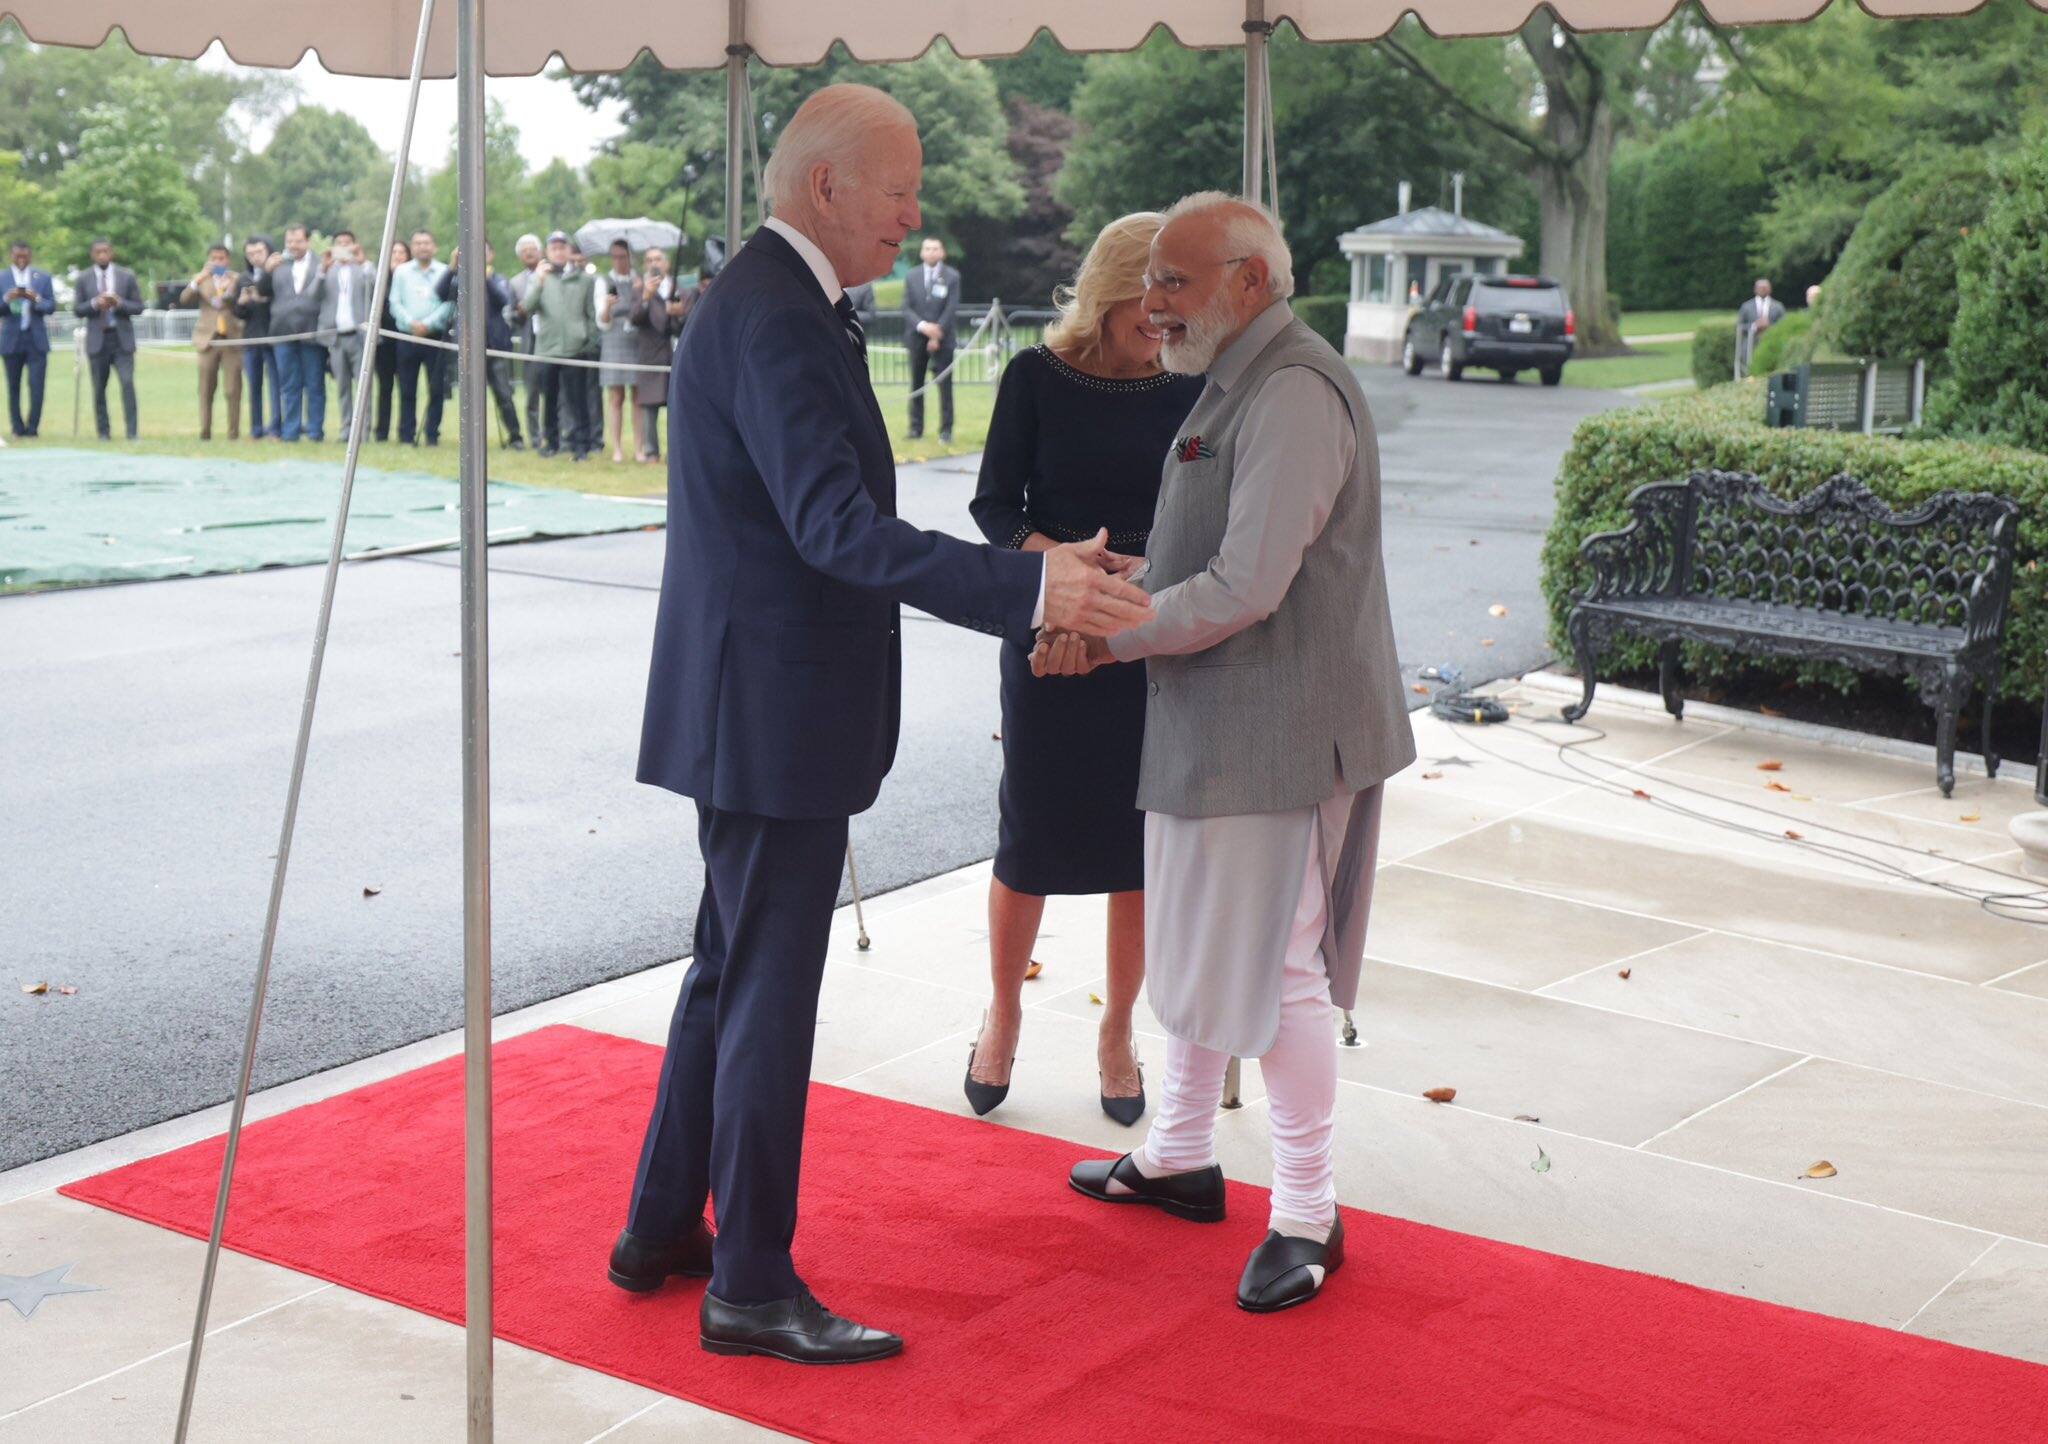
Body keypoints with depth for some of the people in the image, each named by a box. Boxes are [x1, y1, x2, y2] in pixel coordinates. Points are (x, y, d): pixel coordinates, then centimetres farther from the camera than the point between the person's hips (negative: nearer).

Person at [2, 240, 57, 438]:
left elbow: (51, 307, 2)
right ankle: (17, 428, 14)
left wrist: (36, 299, -16)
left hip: (37, 340, 0)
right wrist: (8, 299, -18)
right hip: (12, 340, 0)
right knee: (13, 388, 5)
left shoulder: (43, 277, 8)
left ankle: (32, 427, -3)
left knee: (37, 386, -9)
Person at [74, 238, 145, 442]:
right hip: (98, 339, 1)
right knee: (99, 389, 4)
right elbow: (77, 309, 4)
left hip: (122, 339, -1)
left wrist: (119, 303, -15)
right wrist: (95, 304, -15)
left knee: (127, 383, -13)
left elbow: (138, 307, 3)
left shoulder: (127, 276, 4)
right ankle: (104, 432, 13)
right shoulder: (84, 278, 6)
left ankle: (132, 431, -12)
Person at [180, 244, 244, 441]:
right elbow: (184, 299, -4)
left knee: (234, 389, -4)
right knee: (206, 389, 0)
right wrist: (198, 280, -16)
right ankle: (205, 430, 3)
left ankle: (234, 431, 1)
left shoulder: (237, 280, 8)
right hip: (208, 339, 1)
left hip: (232, 338, -1)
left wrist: (229, 292, -19)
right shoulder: (202, 280, 12)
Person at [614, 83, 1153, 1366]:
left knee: (733, 974, 19)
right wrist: (1030, 588, -35)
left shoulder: (780, 303, 14)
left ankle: (663, 1231, 31)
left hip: (760, 713, 11)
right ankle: (752, 1288, 9)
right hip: (773, 717, -11)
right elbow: (837, 526, -30)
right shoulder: (776, 321, -20)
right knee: (769, 995, -2)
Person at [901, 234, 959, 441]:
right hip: (916, 338, 2)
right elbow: (906, 308, 2)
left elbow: (951, 309, -5)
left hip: (942, 338, -2)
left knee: (945, 385, -3)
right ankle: (916, 427, 11)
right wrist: (922, 325, -15)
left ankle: (946, 429, 0)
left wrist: (937, 334, -12)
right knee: (916, 385, 5)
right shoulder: (912, 276, 7)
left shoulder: (952, 276, 0)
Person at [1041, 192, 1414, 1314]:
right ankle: (1179, 1157, 36)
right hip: (1203, 729, 10)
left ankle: (1306, 1217, 9)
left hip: (1276, 737, -10)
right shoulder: (1232, 387, 15)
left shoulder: (1294, 393, -19)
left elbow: (1243, 589, -25)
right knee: (1193, 946, 20)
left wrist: (1107, 634, -13)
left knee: (1272, 964, -3)